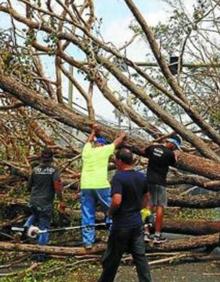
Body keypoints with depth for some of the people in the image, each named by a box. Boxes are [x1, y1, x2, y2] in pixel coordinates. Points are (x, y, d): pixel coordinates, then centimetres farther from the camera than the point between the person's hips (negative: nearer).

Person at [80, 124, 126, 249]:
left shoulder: (86, 149, 12)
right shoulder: (104, 150, 3)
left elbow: (89, 140, 35)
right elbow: (116, 142, 22)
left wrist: (94, 131, 51)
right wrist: (122, 136, 41)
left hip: (85, 186, 4)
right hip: (101, 186, -4)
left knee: (87, 216, 8)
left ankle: (88, 241, 10)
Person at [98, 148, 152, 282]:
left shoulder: (118, 177, -19)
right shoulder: (141, 177, 4)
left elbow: (116, 201, -28)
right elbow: (146, 197, 16)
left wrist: (111, 212, -10)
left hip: (121, 225, -6)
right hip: (138, 223, 6)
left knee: (112, 258, 11)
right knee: (140, 256, 11)